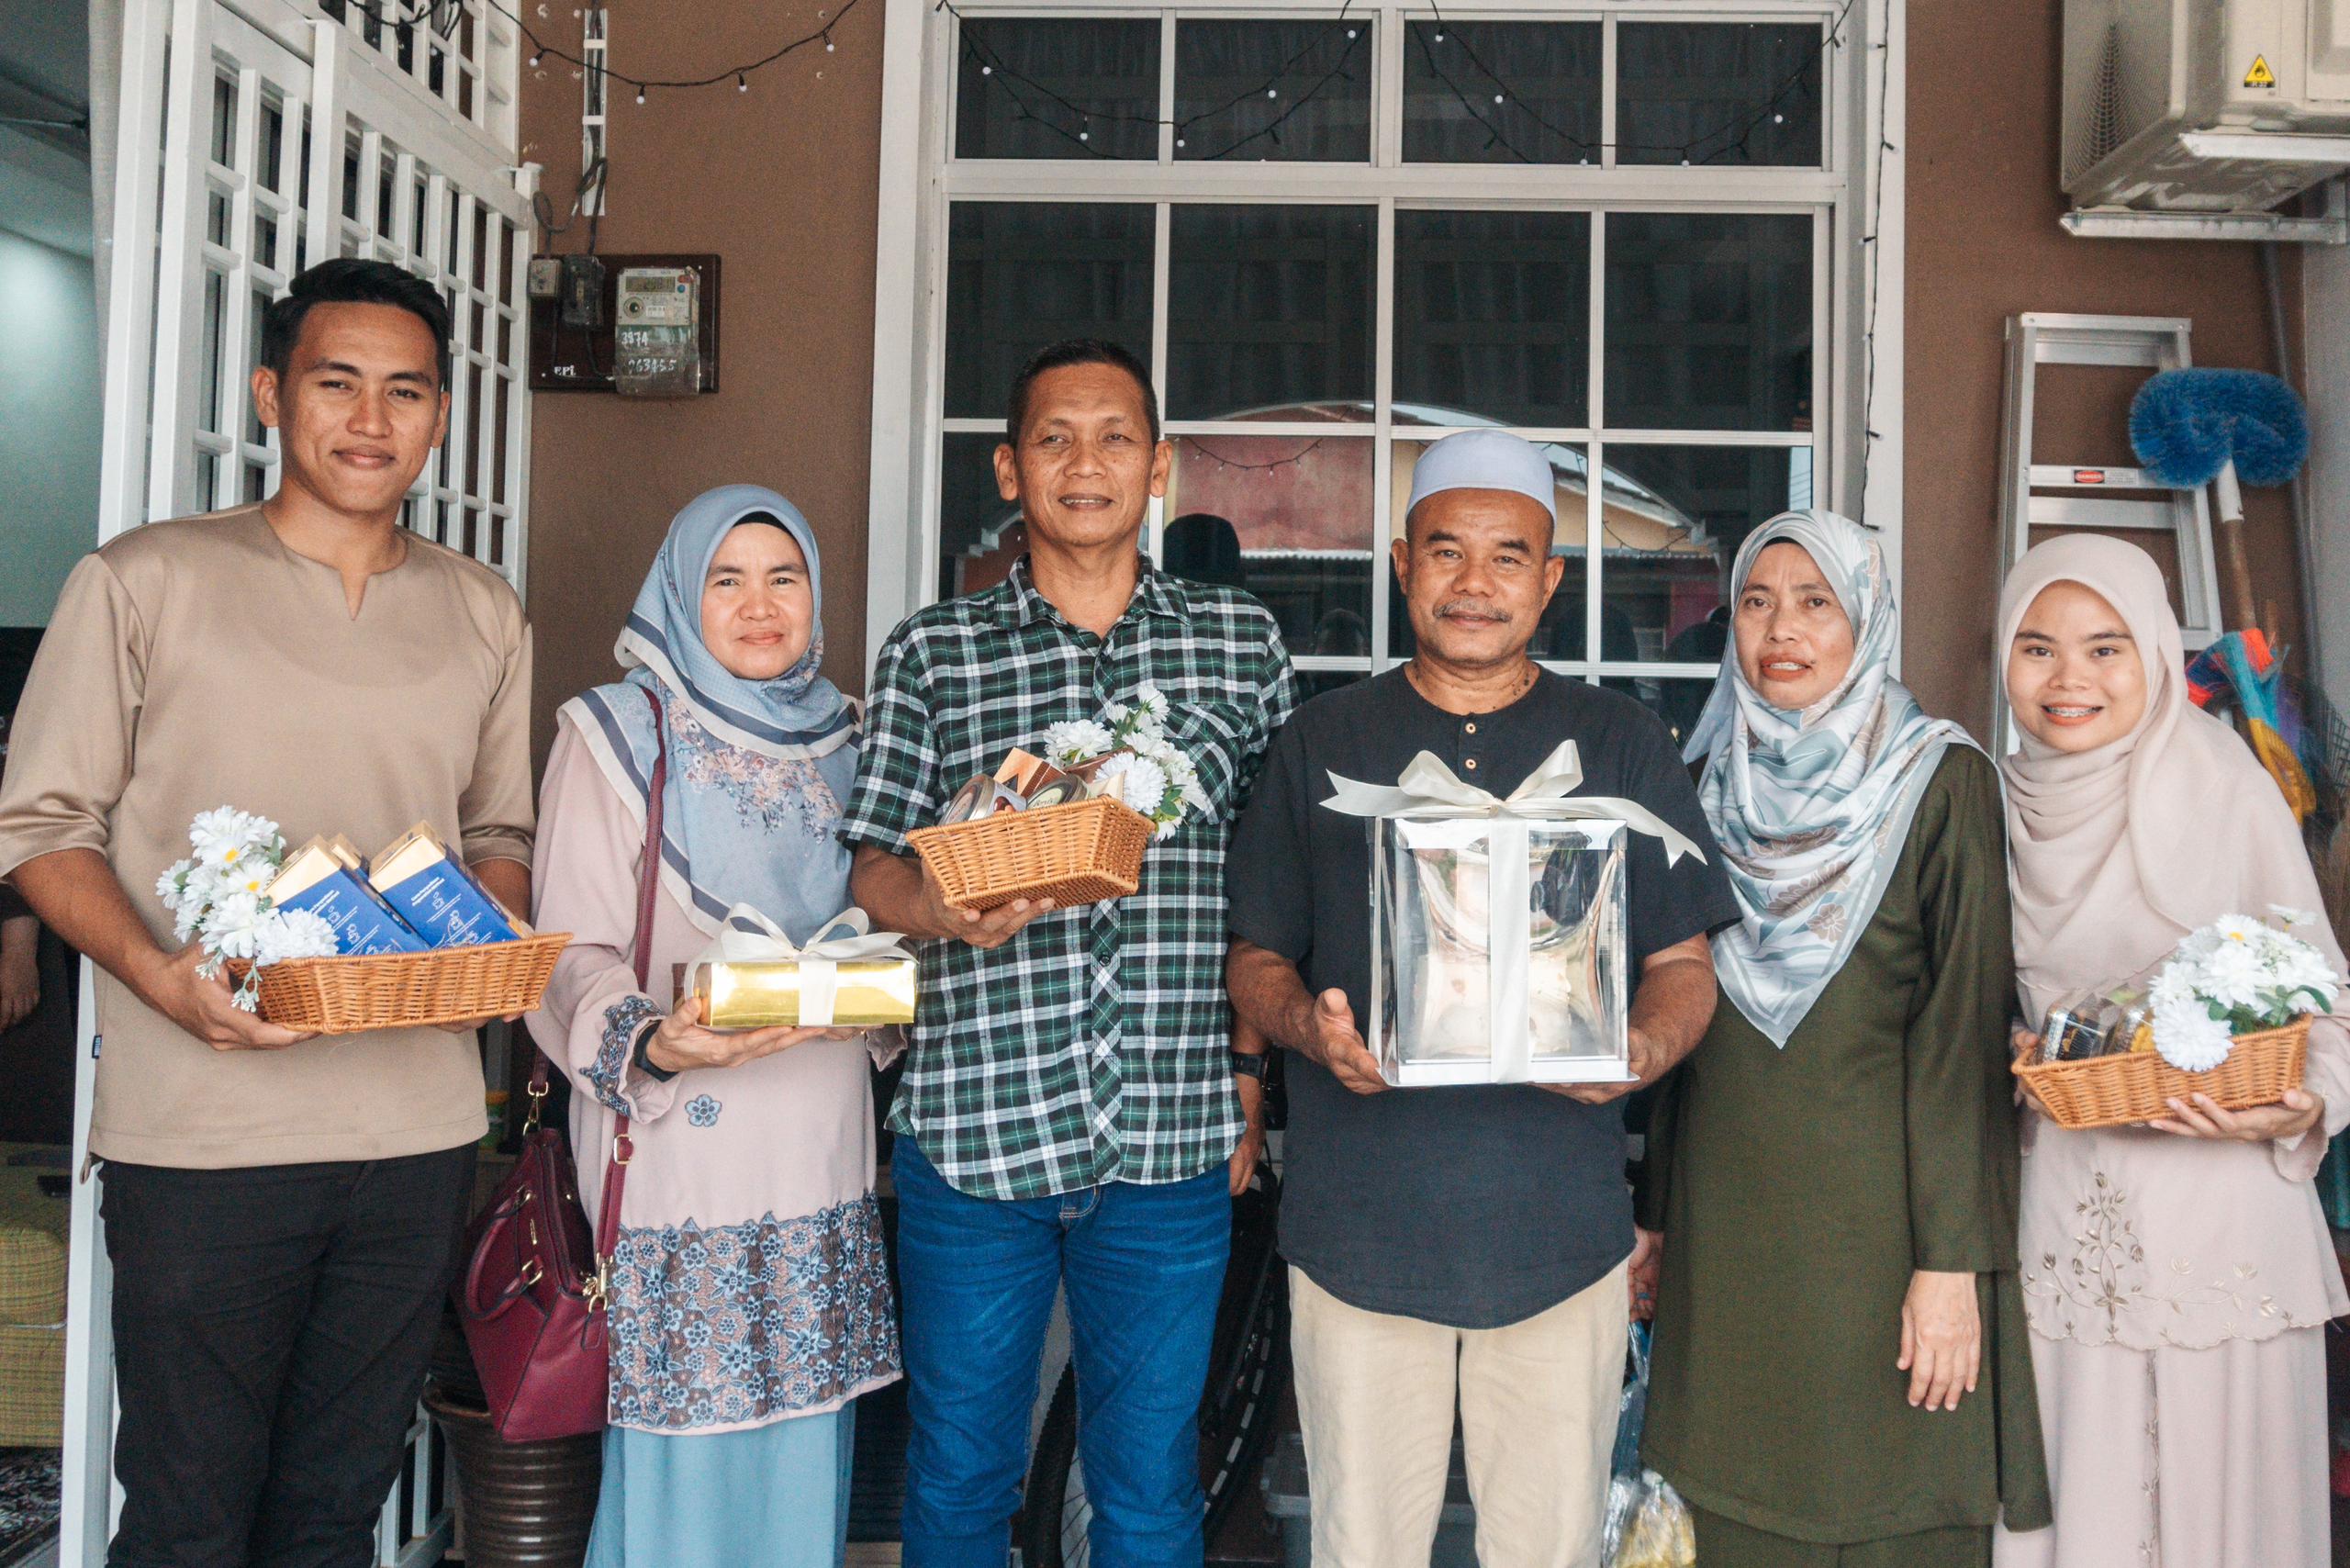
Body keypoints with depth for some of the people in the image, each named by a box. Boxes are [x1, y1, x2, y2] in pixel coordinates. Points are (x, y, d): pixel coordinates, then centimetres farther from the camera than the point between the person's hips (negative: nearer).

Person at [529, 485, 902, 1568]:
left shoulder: (841, 741, 14)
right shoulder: (619, 735, -1)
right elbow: (575, 958, -6)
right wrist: (651, 1042, -25)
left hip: (821, 1153, 5)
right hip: (679, 1147, -4)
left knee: (804, 1448, 9)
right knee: (681, 1457, -1)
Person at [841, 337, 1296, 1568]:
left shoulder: (1241, 642, 8)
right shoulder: (931, 653, 5)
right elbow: (872, 866, 4)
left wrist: (1257, 1071, 4)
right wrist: (946, 904, -18)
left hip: (1172, 1134, 1)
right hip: (972, 1127, 0)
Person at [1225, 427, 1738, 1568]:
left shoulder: (1620, 745, 8)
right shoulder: (1325, 742, 8)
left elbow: (1683, 963, 8)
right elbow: (1257, 957, 9)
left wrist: (1643, 1049, -13)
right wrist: (1311, 1028, -13)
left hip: (1560, 1225, 0)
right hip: (1359, 1224, 0)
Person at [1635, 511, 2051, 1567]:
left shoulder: (1940, 783, -6)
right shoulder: (1719, 782, 9)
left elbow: (1965, 1029, -10)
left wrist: (1952, 1260, -15)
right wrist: (1654, 1216, 13)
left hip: (1875, 1217, -4)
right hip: (1727, 1221, 4)